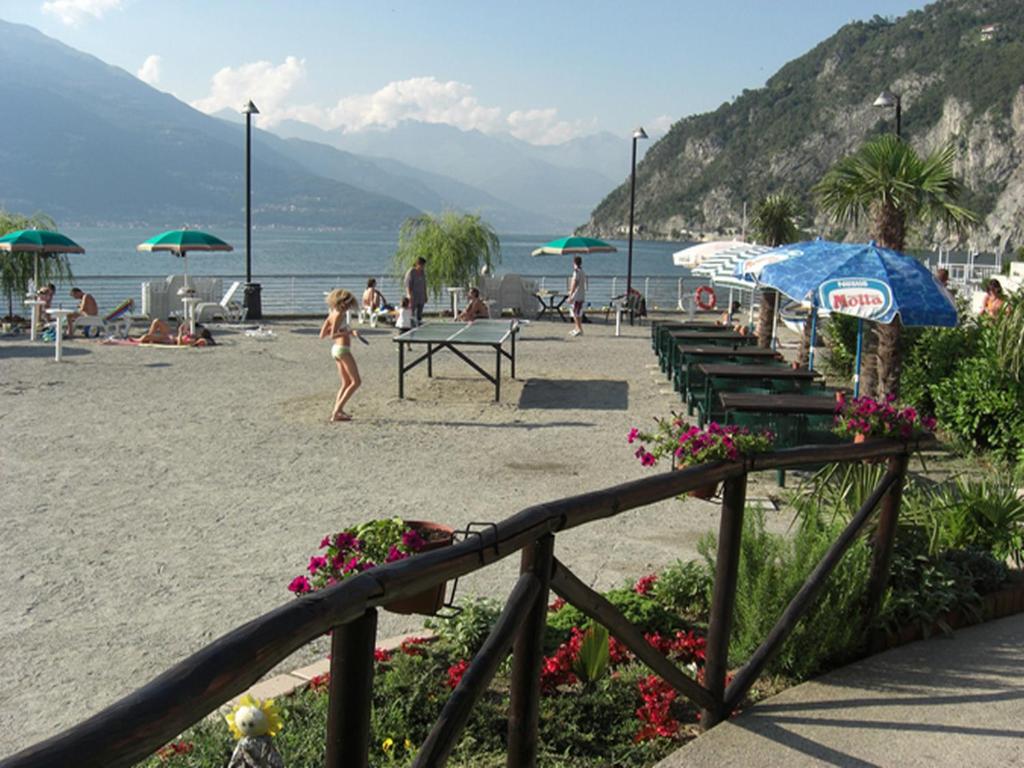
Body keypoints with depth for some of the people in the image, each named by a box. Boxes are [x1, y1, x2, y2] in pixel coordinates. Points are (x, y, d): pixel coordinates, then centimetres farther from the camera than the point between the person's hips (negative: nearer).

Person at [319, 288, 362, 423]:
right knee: (356, 381, -5)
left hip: (335, 349, 9)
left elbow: (322, 335, 12)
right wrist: (350, 332, -31)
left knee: (346, 383, 17)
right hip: (342, 349, -9)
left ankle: (337, 411, 7)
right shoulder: (339, 315, -13)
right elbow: (332, 336, -23)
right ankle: (337, 412, -10)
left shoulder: (331, 314, 11)